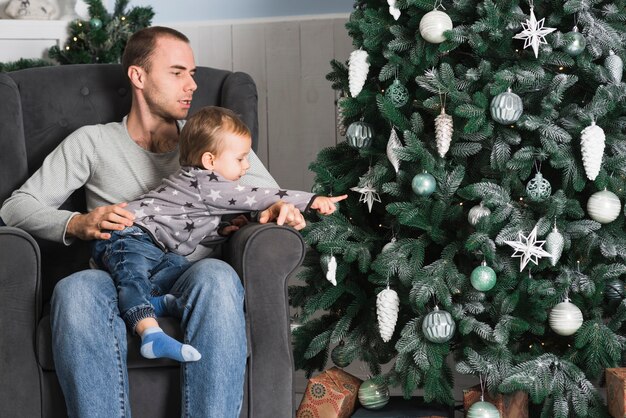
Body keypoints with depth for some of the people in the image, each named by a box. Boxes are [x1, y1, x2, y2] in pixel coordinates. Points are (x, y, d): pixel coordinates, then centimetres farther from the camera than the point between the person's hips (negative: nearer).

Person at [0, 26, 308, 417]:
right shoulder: (92, 142, 19)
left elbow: (273, 199, 22)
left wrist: (281, 209, -5)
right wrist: (77, 224, -9)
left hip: (189, 279, 1)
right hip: (119, 278, -1)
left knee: (217, 275, -37)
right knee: (74, 290, -37)